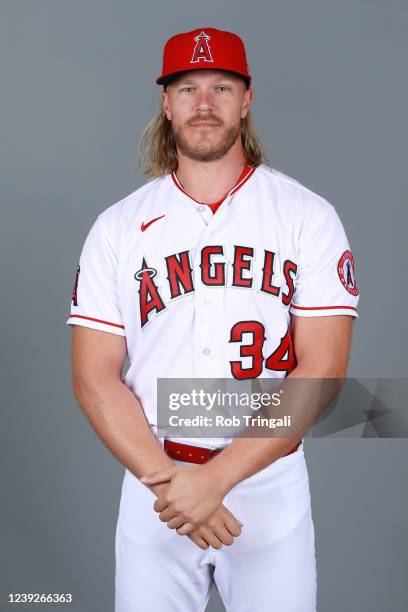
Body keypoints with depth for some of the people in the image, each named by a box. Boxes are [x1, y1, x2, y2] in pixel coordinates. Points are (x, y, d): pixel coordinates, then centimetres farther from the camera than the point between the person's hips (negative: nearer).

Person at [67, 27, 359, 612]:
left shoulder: (309, 216, -4)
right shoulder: (118, 227, 0)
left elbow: (322, 370, -11)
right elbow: (94, 376, -2)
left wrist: (216, 477, -18)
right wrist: (167, 482, -15)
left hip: (272, 483, -1)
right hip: (154, 482, 1)